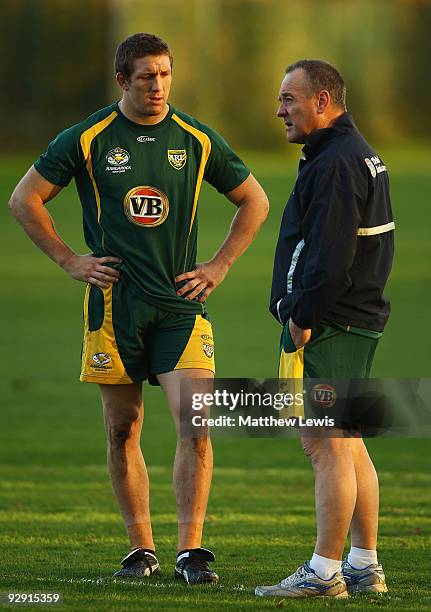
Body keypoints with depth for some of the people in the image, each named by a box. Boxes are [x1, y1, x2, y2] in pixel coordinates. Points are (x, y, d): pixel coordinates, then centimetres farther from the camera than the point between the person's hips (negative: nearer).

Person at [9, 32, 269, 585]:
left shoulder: (197, 140, 4)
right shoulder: (89, 139, 0)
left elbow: (254, 201, 17)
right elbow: (24, 199, 6)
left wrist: (219, 266, 8)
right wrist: (70, 261, 2)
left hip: (181, 304, 0)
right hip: (115, 305, 0)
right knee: (123, 431, 4)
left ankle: (190, 551, -9)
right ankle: (141, 548, 15)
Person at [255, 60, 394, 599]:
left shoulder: (335, 164, -16)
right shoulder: (362, 156, 18)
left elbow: (330, 257, -24)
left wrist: (303, 316, -16)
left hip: (325, 328, -11)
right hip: (358, 319, 11)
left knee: (326, 446, -9)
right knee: (347, 445, 14)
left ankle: (324, 572, -8)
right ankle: (364, 567, 17)